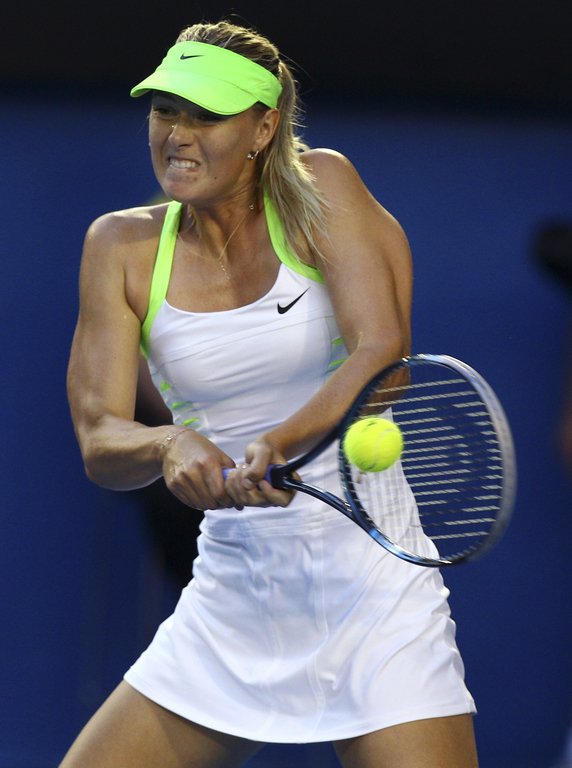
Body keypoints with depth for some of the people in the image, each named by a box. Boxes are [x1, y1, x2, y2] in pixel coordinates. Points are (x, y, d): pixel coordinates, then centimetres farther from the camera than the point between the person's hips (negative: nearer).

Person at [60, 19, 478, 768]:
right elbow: (98, 440, -4)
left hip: (372, 581, -4)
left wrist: (275, 444, -34)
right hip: (231, 592, 4)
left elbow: (383, 351, -18)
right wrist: (170, 445, -27)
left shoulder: (320, 188, -5)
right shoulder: (124, 245, 4)